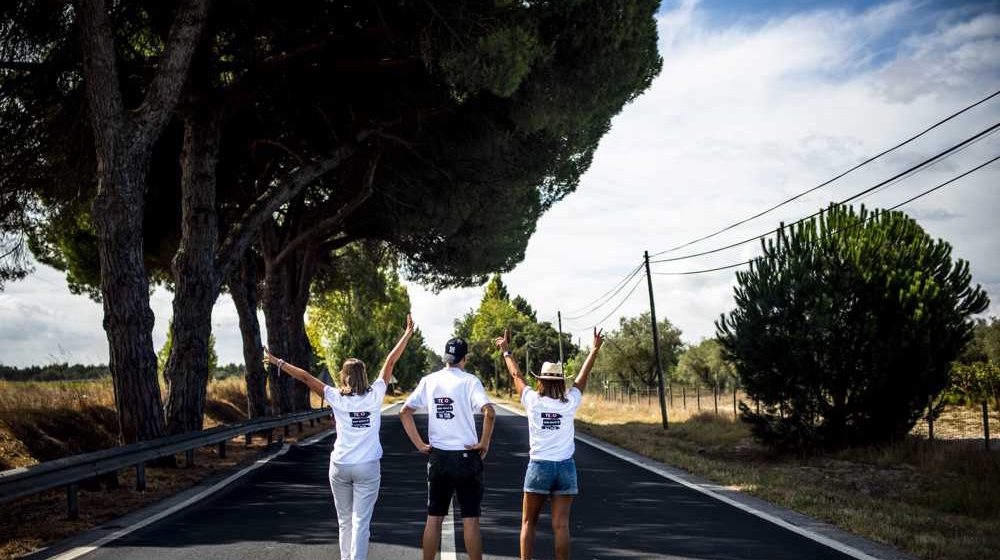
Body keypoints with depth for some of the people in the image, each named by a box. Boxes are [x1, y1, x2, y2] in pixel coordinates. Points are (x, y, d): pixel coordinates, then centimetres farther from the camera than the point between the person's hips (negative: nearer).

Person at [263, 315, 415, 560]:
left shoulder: (337, 398, -3)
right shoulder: (375, 395, -4)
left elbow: (305, 377, 0)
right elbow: (390, 361, 2)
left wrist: (278, 362, 8)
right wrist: (408, 332, 6)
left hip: (340, 466, 1)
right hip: (368, 467, -1)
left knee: (345, 521, 16)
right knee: (360, 522, -3)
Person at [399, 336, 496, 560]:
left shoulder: (429, 381, 4)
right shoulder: (469, 381, -9)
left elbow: (404, 412, 4)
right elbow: (488, 412, -23)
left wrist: (420, 444, 6)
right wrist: (484, 443, -11)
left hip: (437, 457, 4)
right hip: (466, 456, -3)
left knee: (433, 519, 11)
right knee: (470, 520, 3)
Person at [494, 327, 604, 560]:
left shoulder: (533, 401, -3)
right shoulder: (569, 403, -1)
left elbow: (516, 375, 11)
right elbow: (583, 377, 12)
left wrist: (506, 351, 25)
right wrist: (594, 350, 24)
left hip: (539, 466, -1)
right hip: (566, 468, 1)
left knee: (528, 523, 9)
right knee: (561, 525, 0)